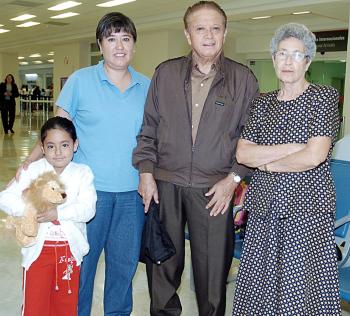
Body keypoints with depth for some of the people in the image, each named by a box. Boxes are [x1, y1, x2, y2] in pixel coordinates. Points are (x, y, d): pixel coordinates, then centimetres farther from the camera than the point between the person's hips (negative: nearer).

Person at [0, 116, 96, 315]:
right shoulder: (33, 171, -4)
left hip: (70, 249, 0)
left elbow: (88, 209, -16)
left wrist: (58, 213, -27)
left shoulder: (83, 172, -6)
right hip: (39, 249, 0)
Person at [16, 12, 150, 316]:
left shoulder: (147, 87, 6)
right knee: (80, 261, 8)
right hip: (89, 188, -2)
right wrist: (30, 161, -16)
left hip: (132, 192, 3)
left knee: (125, 262, 15)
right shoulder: (80, 81, -2)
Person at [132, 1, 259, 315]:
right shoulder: (165, 73, 6)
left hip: (215, 188, -1)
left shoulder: (243, 78, 2)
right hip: (164, 183, 2)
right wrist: (146, 171, 1)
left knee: (213, 264, 6)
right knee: (163, 259, 13)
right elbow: (148, 128, 9)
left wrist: (234, 177, -5)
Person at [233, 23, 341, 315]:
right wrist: (291, 148, -11)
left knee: (303, 288, 0)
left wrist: (265, 162, -3)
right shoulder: (262, 104, 11)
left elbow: (314, 156, -13)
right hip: (265, 206, 4)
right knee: (260, 285, 8)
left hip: (307, 207, -4)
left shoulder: (325, 96, -1)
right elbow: (242, 154, -1)